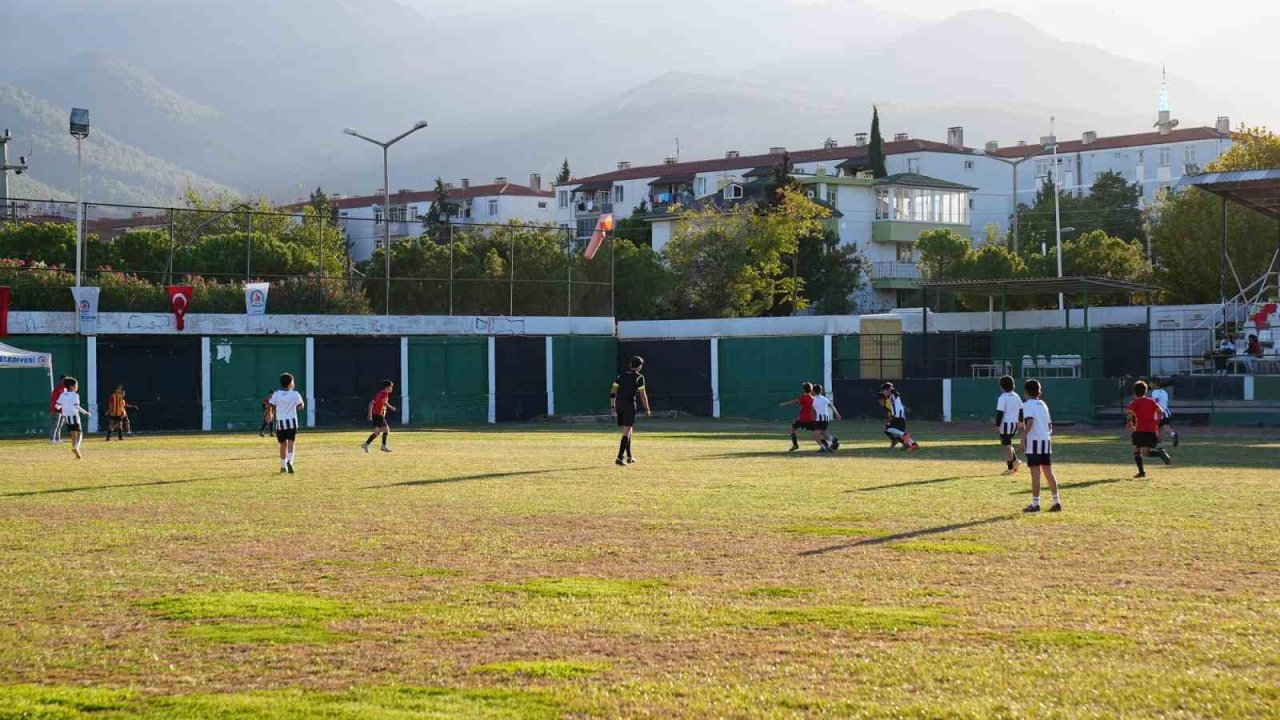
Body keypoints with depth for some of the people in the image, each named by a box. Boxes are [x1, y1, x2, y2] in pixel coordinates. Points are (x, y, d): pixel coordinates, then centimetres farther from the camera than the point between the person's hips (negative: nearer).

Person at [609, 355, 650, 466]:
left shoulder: (621, 375, 14)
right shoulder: (639, 377, -2)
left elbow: (613, 392, 10)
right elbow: (643, 395, -6)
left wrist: (612, 406, 13)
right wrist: (647, 409, 1)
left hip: (619, 403, 6)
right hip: (630, 404, -6)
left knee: (627, 431, 19)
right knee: (627, 432, -8)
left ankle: (629, 457, 26)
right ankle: (620, 458, -19)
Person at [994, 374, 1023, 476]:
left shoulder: (1002, 398, -14)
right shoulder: (1016, 396, 9)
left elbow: (1000, 413, -17)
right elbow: (1021, 409, 17)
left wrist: (997, 426, -14)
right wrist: (1020, 421, 30)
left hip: (1006, 424, -8)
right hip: (1015, 424, 8)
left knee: (1006, 446, -1)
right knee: (1007, 444, 22)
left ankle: (1010, 468, 0)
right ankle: (1015, 461, 9)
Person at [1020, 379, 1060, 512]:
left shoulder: (1027, 404, -6)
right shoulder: (1043, 404, 16)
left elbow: (1029, 422, -21)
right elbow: (1050, 425, 17)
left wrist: (1023, 438, -22)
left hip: (1034, 441, -7)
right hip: (1046, 441, 7)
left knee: (1035, 474, -5)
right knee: (1048, 473, 11)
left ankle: (1035, 504, -4)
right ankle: (1056, 502, 12)